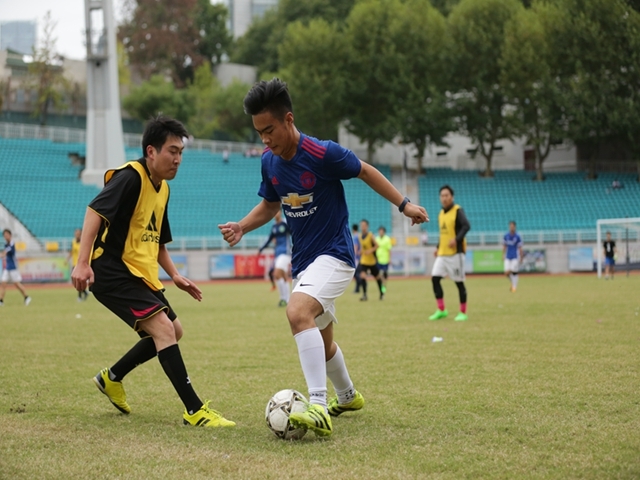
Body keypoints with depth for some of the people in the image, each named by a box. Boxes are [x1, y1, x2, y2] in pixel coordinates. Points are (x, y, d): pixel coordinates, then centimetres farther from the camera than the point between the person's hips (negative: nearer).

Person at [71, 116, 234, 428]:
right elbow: (95, 211, -25)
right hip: (113, 271, -10)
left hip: (141, 274, 10)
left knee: (173, 331, 15)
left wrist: (175, 276, 15)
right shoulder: (130, 177, -14)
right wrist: (83, 263, -33)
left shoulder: (162, 189, 15)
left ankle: (112, 378, 29)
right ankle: (195, 411, -20)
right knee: (163, 327, -20)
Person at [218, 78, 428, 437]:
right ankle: (348, 396, 48)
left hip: (334, 255, -8)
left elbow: (365, 172, -3)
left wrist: (403, 204, -2)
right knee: (321, 339, 21)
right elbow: (270, 205, 16)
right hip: (303, 260, 8)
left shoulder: (322, 153, -19)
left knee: (298, 312, -32)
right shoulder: (269, 162, -1)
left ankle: (319, 408, -35)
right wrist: (241, 227, -1)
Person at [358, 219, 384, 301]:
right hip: (363, 261, 3)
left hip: (372, 261, -3)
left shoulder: (370, 235, -13)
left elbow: (376, 246, -10)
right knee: (362, 276, -18)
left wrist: (370, 251, -24)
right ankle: (364, 295, -16)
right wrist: (361, 251, -2)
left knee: (377, 277, 13)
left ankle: (381, 292, 37)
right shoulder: (360, 236, 1)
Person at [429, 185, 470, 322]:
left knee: (459, 282, -2)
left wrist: (457, 239, -31)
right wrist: (438, 247, 13)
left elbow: (466, 226, -21)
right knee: (435, 278, -2)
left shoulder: (457, 211, -9)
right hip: (442, 253, 7)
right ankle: (441, 310, 6)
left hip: (455, 252, -7)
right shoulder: (441, 213, 14)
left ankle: (463, 313, 6)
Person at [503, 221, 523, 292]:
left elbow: (520, 248, -4)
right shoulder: (506, 236, 2)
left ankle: (514, 287, 8)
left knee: (514, 272, -6)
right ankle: (513, 282, 24)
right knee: (507, 272, -5)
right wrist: (503, 255, 8)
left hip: (515, 257, -3)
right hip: (508, 257, 3)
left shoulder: (518, 237, -8)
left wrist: (521, 258, -4)